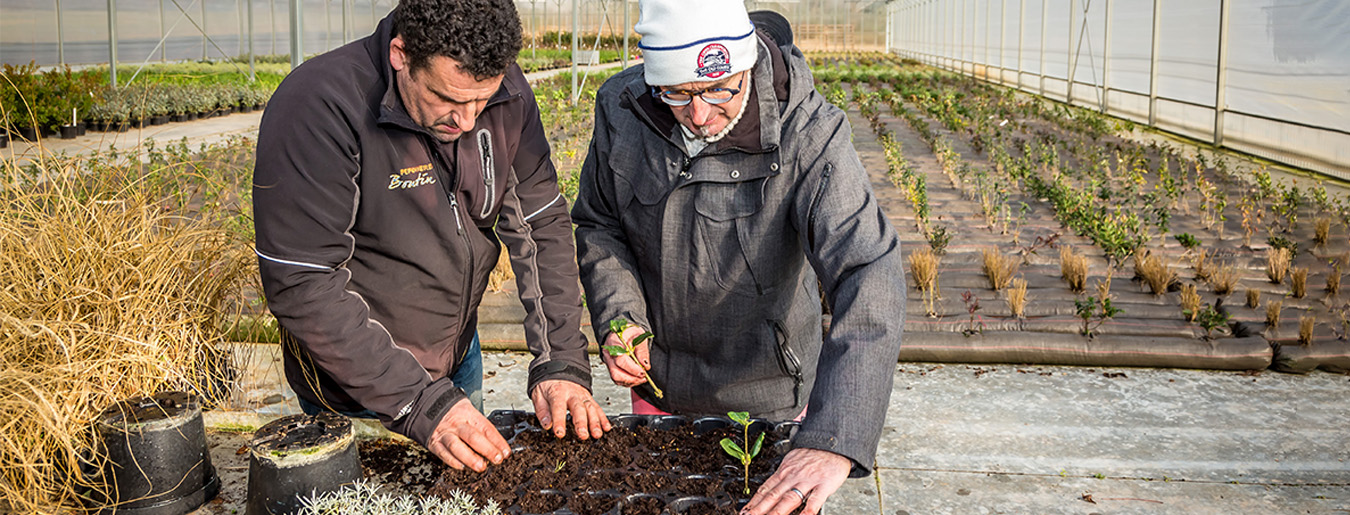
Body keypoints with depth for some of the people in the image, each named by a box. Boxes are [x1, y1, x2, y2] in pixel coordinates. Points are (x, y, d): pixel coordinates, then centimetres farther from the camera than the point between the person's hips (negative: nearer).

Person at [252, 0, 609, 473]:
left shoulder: (503, 90, -12)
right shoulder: (315, 109, -29)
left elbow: (541, 225, -7)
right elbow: (303, 287, -28)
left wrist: (561, 363, -16)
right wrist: (420, 403, -31)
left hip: (459, 360, 5)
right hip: (358, 390, -5)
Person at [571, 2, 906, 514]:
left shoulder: (806, 135, -28)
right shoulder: (621, 109, -14)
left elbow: (869, 276, -38)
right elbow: (598, 224, 2)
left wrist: (833, 441, -50)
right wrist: (617, 316, -17)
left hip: (765, 395, -3)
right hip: (656, 383, 4)